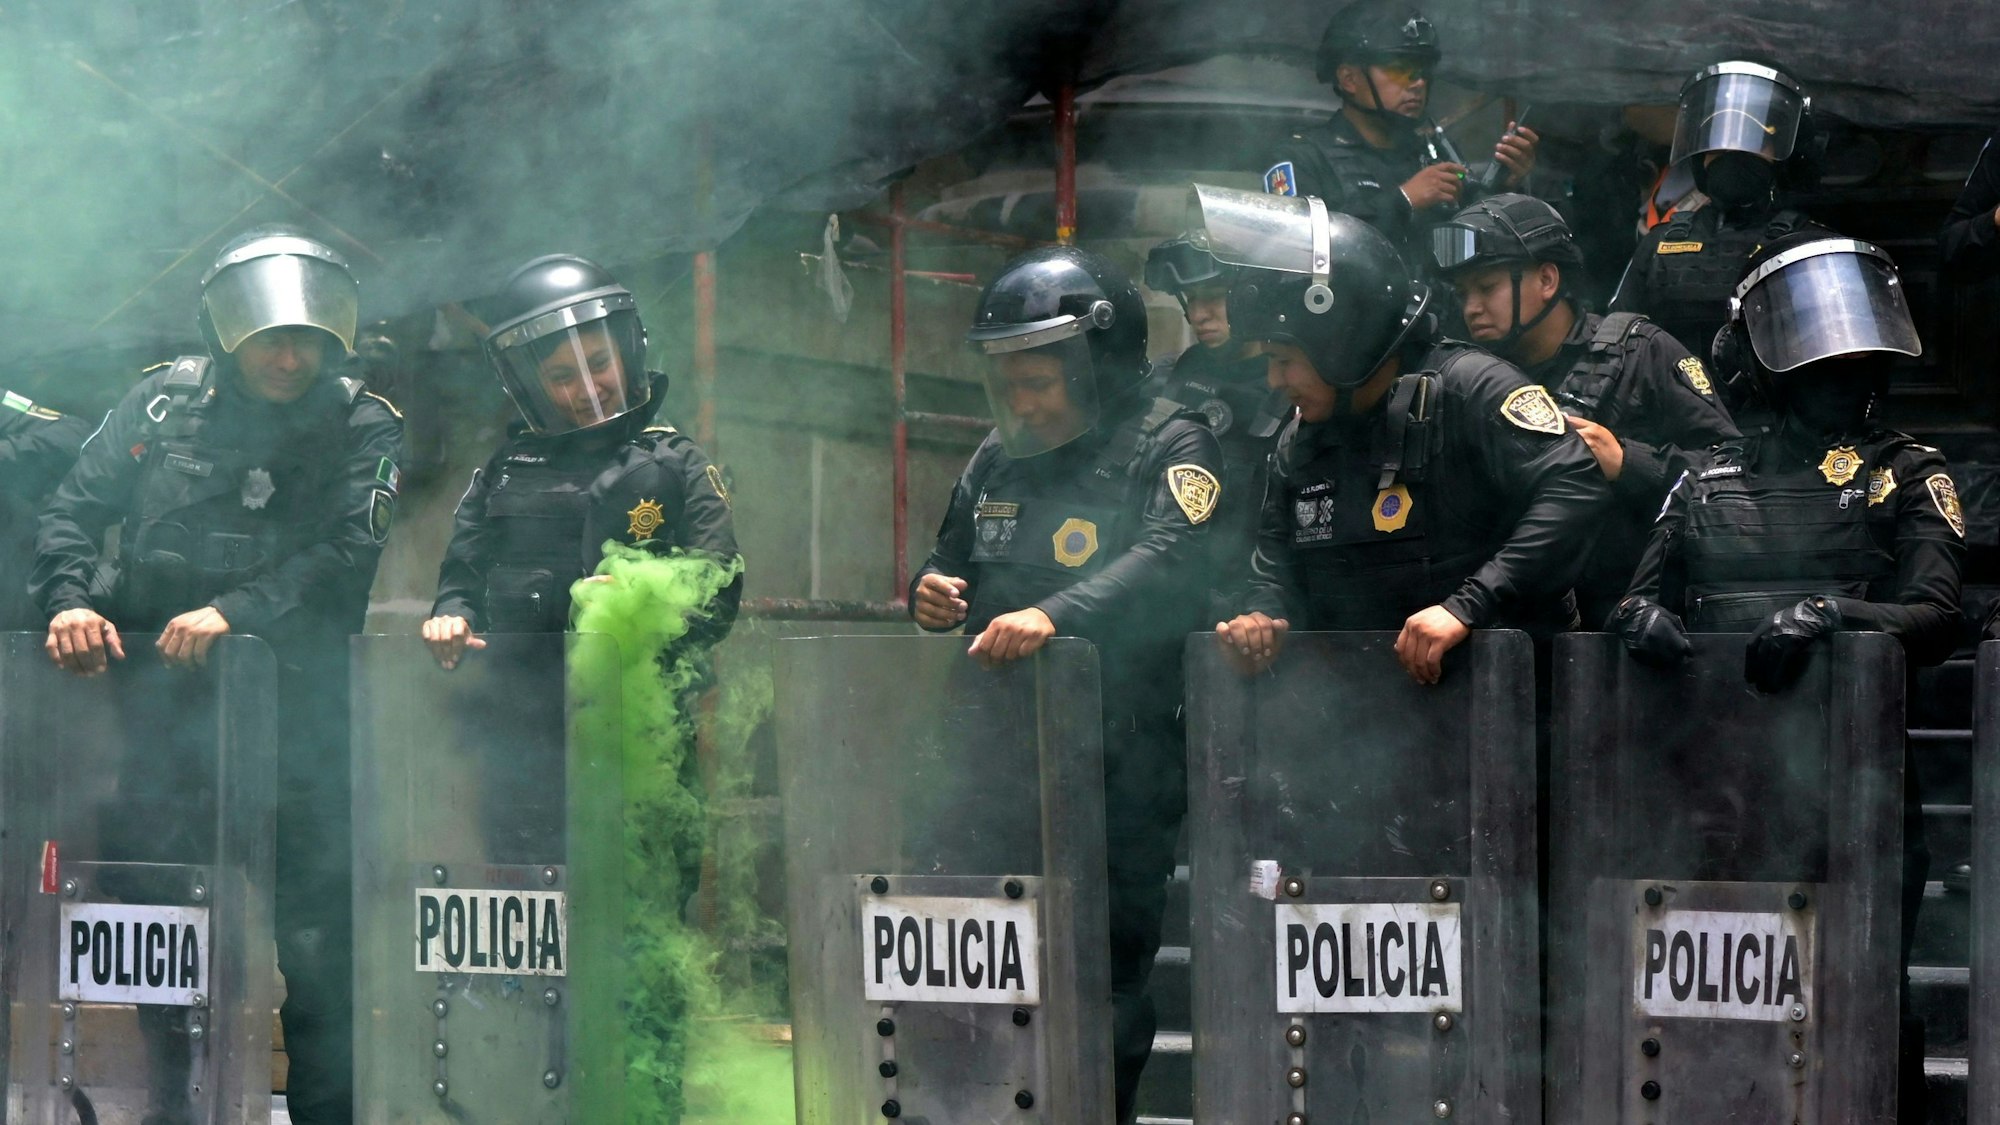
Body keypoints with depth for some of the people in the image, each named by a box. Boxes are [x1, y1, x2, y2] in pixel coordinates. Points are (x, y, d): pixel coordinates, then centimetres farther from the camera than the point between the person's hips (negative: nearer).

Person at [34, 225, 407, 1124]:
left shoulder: (361, 430, 3)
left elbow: (349, 554, -11)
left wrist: (234, 612, -24)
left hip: (293, 707, -3)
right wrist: (71, 600, -11)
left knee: (313, 933, -8)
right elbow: (73, 511, 10)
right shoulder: (164, 401, 10)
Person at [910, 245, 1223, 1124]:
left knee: (1106, 968, -4)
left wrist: (1056, 614, -35)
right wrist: (932, 594, 6)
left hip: (1119, 765, -6)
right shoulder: (998, 460, 18)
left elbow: (1170, 564, -21)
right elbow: (953, 558, 31)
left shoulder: (1168, 448, -4)